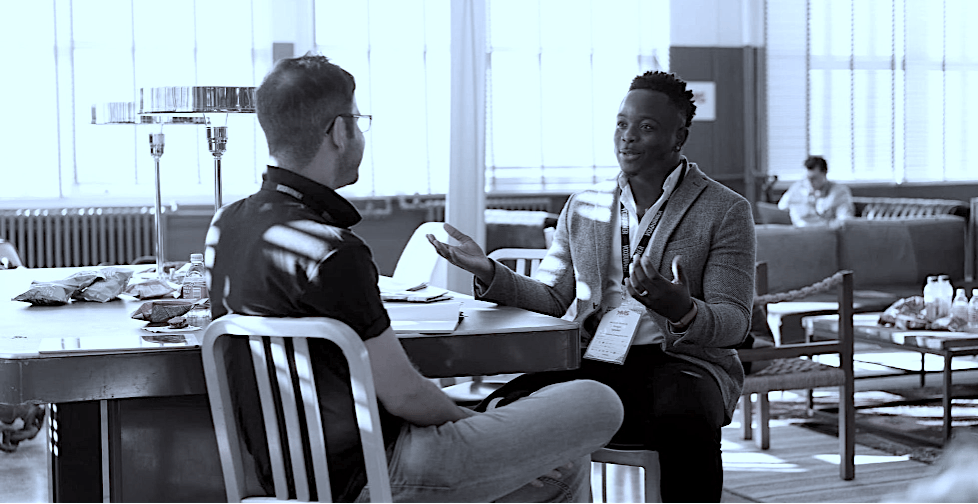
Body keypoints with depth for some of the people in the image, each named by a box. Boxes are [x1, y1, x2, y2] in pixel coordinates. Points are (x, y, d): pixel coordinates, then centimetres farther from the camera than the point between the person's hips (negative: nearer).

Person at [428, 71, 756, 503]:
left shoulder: (726, 211, 4)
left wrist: (683, 310, -27)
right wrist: (488, 272, -5)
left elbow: (734, 322, -3)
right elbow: (551, 299, 13)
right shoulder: (583, 208, 17)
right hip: (593, 361, 3)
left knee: (685, 424, -38)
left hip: (681, 360, -3)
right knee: (506, 409, -27)